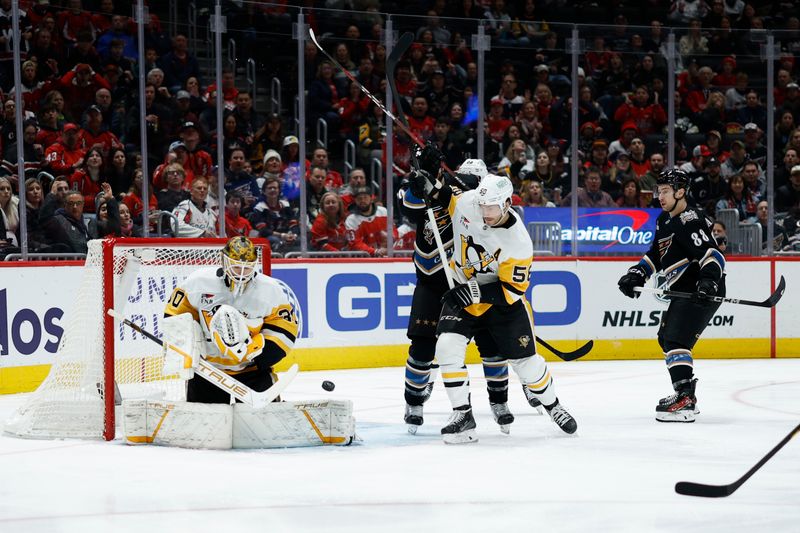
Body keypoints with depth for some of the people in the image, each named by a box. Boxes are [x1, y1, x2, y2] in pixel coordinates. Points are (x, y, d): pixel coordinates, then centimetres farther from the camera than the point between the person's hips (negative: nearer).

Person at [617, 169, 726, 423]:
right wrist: (636, 275, 13)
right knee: (666, 338, 21)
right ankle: (684, 392, 29)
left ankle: (685, 401, -27)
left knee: (676, 341, -20)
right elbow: (656, 254, 26)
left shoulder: (689, 221, -16)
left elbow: (711, 253, -26)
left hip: (702, 292, -11)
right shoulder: (665, 221, 16)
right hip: (684, 291, 11)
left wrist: (709, 278, -40)